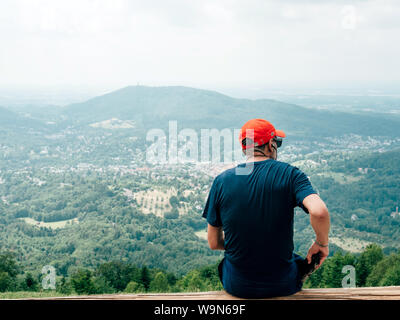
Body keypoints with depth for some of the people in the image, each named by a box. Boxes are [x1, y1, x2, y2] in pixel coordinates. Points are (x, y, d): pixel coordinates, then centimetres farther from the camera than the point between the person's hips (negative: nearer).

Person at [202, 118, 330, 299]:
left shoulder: (222, 181, -6)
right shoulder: (289, 174, -11)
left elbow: (213, 243, -2)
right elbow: (319, 212, -28)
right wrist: (321, 243, -8)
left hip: (237, 286, 1)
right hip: (283, 285, -1)